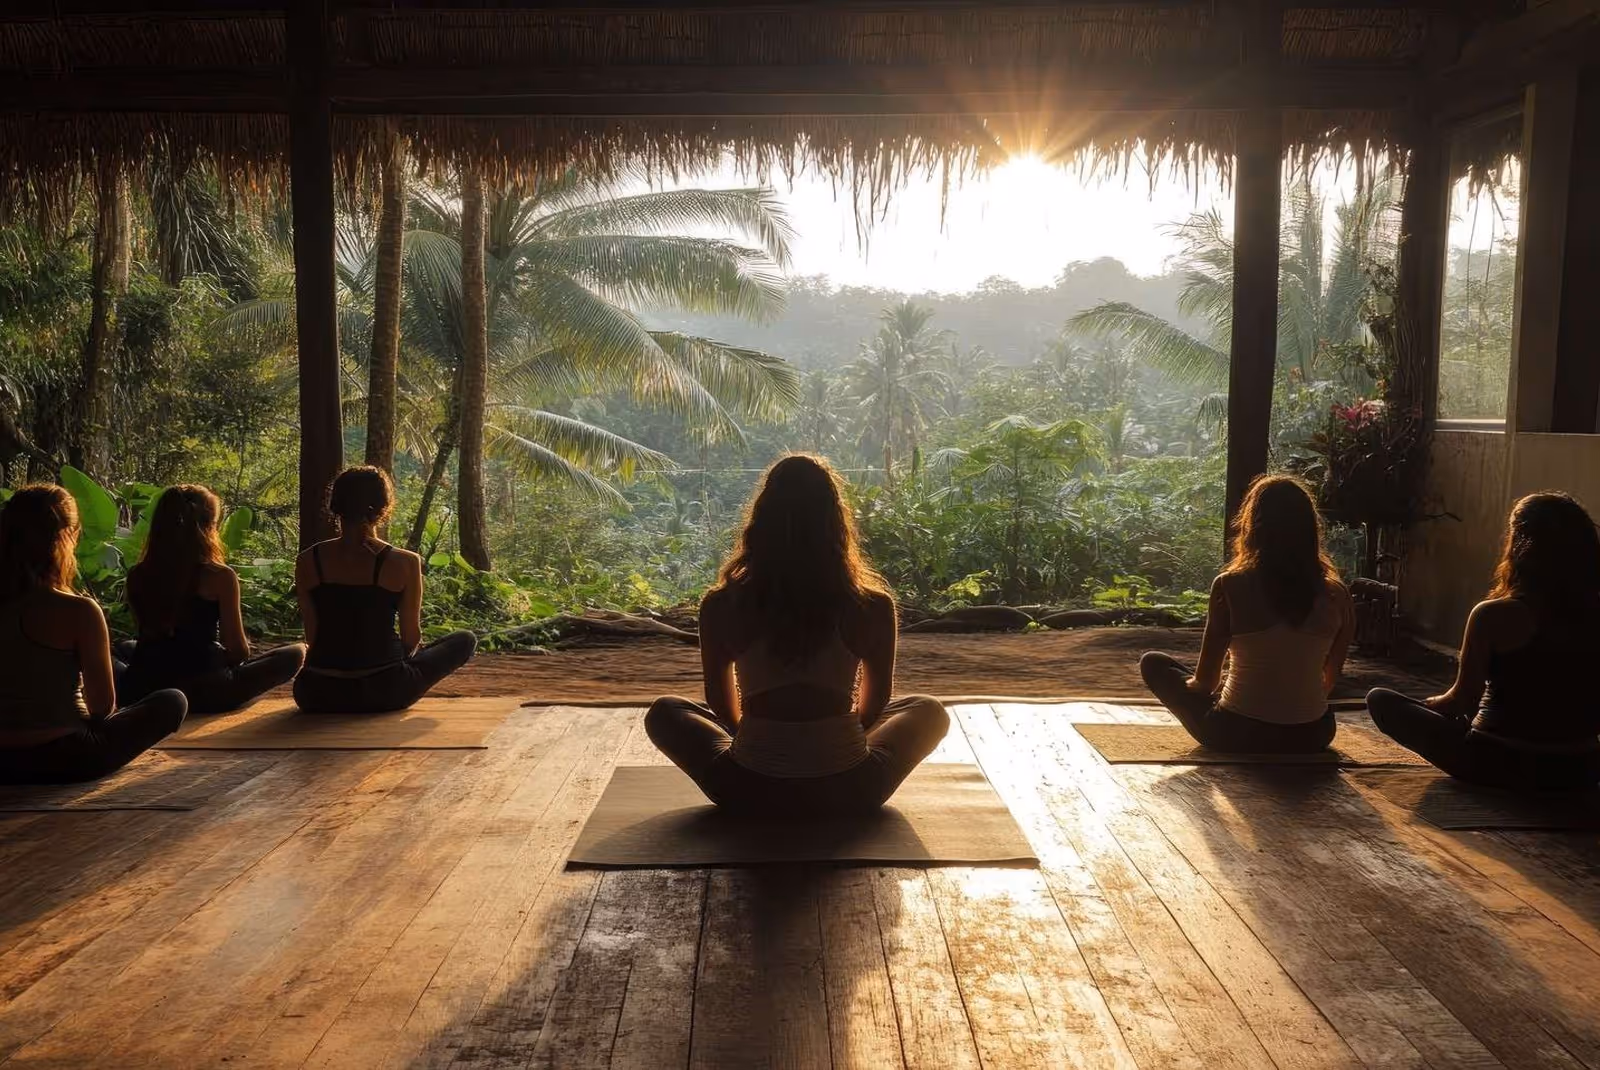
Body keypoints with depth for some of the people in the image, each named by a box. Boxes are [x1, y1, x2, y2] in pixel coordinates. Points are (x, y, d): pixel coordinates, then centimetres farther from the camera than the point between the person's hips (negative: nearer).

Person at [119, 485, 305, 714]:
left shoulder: (136, 576, 2)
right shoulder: (220, 577, -10)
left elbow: (149, 637, 15)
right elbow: (239, 652, -6)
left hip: (142, 690, 4)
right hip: (202, 691, -4)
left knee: (124, 647, 39)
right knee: (297, 652, 7)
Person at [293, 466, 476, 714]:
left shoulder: (307, 561, -1)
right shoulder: (404, 563, -10)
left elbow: (312, 635, 3)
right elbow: (411, 638, -1)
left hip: (319, 696, 5)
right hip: (383, 691, -5)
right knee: (465, 640, 19)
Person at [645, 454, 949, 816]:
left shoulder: (720, 606, -9)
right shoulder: (874, 606, -9)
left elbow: (720, 704, 8)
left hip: (749, 792, 0)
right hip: (847, 794, 1)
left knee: (664, 712, 27)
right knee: (928, 710, 27)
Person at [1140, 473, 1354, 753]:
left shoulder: (1230, 586, -16)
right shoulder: (1336, 595, -8)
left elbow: (1205, 680, -8)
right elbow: (1330, 680, 6)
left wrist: (1191, 684, 15)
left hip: (1237, 735, -6)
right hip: (1311, 736, 6)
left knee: (1152, 663, 17)